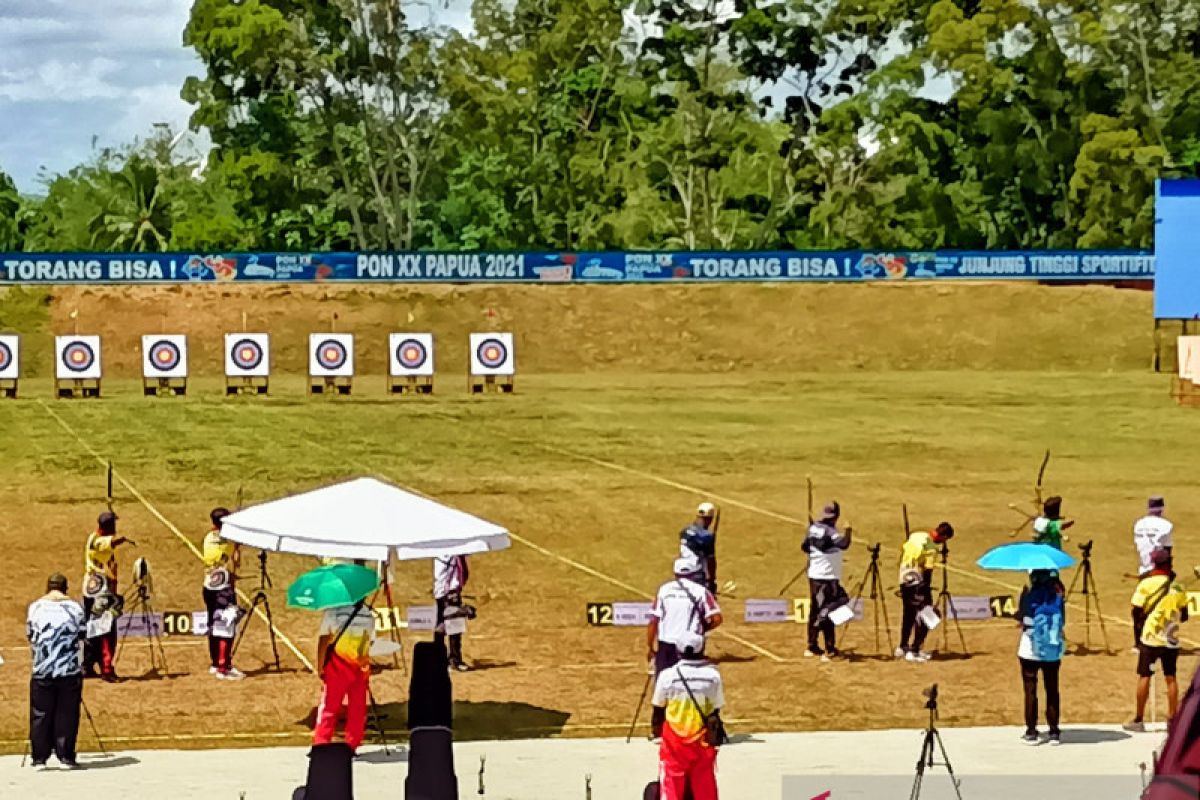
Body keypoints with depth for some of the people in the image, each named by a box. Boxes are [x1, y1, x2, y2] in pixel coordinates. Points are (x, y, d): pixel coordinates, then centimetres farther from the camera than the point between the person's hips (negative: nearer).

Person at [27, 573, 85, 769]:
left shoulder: (35, 607, 4)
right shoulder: (75, 607, 1)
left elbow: (30, 638, 12)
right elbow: (81, 640, 4)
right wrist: (81, 665, 19)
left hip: (42, 671, 1)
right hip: (70, 671, -1)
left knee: (40, 715, 6)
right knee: (67, 715, 4)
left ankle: (39, 758, 6)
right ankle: (66, 757, 2)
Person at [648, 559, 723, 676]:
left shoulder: (664, 589, 5)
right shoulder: (700, 591, -2)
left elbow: (653, 621, 3)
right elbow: (717, 619, -8)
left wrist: (651, 647, 9)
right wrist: (703, 629, 10)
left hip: (665, 645, 2)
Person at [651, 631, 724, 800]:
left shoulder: (667, 675, -11)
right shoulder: (713, 675, -8)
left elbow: (658, 710, -1)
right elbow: (716, 711, -1)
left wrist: (657, 732, 15)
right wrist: (716, 736, 12)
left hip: (674, 741, -1)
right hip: (703, 742, 1)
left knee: (671, 784, 4)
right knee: (705, 786, 13)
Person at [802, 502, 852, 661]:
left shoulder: (813, 528, 5)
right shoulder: (830, 531, -18)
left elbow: (805, 547, 17)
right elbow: (844, 545, -34)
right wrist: (848, 530, -19)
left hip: (814, 575, 8)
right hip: (828, 578, -8)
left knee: (815, 611, 16)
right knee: (827, 612, -6)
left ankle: (812, 647, 24)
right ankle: (829, 650, -5)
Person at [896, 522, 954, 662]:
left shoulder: (915, 535, 6)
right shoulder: (931, 548, -17)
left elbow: (902, 554, 14)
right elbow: (927, 572, -17)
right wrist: (927, 591, -9)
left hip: (904, 580, 8)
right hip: (918, 582, -8)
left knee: (909, 614, 20)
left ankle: (902, 648, 28)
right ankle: (914, 651, -3)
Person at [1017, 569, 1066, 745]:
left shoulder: (1028, 594, -13)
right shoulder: (1058, 594, -5)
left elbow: (1020, 617, -8)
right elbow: (1062, 620, 1)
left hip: (1030, 650, -2)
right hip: (1053, 650, 2)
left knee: (1030, 691, 7)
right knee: (1052, 691, 11)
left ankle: (1031, 732, 7)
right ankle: (1054, 732, 12)